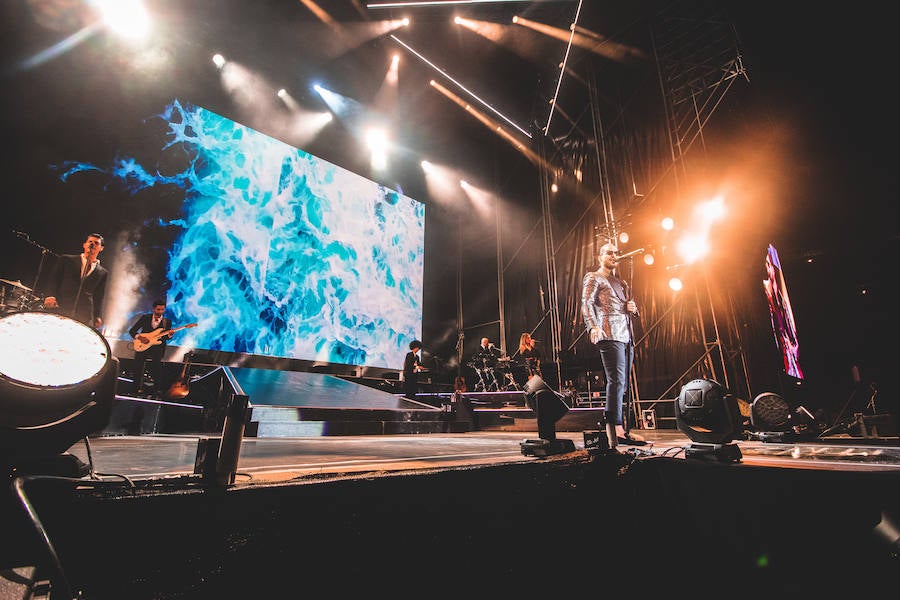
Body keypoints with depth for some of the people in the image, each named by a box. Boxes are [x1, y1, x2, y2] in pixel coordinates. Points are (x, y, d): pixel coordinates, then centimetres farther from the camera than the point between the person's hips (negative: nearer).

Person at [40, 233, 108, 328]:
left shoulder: (102, 273, 17)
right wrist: (49, 296, -11)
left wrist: (98, 317, 0)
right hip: (59, 311, 0)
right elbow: (51, 280, 8)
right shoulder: (66, 260, 15)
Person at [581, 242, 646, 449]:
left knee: (623, 384, 6)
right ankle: (617, 430, -17)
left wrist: (632, 308, 9)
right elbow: (586, 303, -9)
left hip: (626, 336, 8)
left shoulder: (621, 283, 29)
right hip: (610, 335, -8)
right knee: (616, 381, -16)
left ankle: (617, 429, 11)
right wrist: (593, 326, -27)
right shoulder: (593, 278, 6)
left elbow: (629, 309, 35)